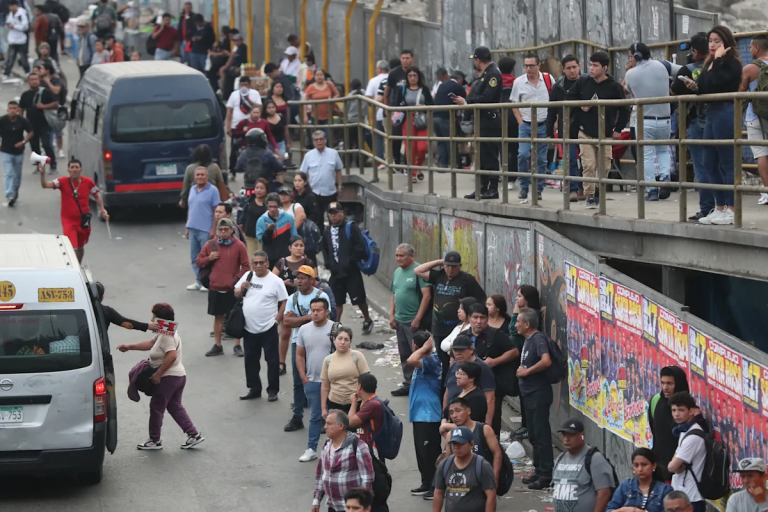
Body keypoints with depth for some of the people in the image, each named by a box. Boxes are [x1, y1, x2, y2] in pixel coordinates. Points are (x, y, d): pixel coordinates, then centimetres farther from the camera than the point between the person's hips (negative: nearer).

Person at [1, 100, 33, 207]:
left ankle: (15, 192, 40)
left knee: (17, 174, 17)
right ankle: (10, 196, -19)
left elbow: (31, 132, 0)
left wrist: (24, 142, -15)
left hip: (19, 151, 2)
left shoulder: (23, 121, -12)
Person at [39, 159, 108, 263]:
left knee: (80, 247, 22)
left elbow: (97, 196, 8)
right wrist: (42, 173, -41)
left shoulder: (88, 182, -7)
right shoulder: (63, 182, -13)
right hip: (69, 221, -3)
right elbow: (45, 185, -24)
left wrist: (102, 211, -1)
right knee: (72, 249, -16)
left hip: (83, 220, 3)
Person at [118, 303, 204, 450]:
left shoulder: (166, 336, -21)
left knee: (156, 407, 3)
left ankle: (154, 440, 13)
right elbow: (150, 344, 22)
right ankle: (194, 434, 11)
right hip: (178, 376, 10)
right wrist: (129, 347, 19)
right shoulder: (167, 332, 12)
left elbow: (172, 356, -32)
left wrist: (157, 374, -27)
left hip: (168, 377, -10)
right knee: (175, 407, 16)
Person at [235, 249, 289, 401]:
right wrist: (242, 289, -7)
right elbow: (236, 294, 15)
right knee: (250, 360, 14)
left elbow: (284, 302, -8)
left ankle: (273, 390, 14)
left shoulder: (275, 281, -9)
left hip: (268, 328, -5)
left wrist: (277, 319, -12)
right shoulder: (247, 276, 5)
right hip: (249, 328, 5)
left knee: (272, 360, 4)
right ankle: (254, 389, 26)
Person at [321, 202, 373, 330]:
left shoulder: (351, 227, -7)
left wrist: (350, 262, -14)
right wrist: (329, 264, 3)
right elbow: (325, 251, 19)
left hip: (351, 271, -4)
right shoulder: (327, 232, 10)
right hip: (336, 272, 4)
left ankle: (367, 320, 23)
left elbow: (360, 247, -12)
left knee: (359, 298, 3)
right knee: (337, 300, 6)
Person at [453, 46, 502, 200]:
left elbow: (486, 98, -22)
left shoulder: (493, 74, -13)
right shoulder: (484, 75, 18)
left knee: (490, 156, -7)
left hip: (490, 122, -10)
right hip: (482, 121, 10)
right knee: (481, 156, 13)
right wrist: (464, 100, 5)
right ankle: (482, 188, 17)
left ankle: (493, 189, -4)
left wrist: (466, 102, -15)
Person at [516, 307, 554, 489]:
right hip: (529, 392, 10)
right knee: (534, 435, 15)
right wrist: (521, 372, 7)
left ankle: (546, 476, -5)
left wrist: (526, 371, -19)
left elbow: (546, 361, -31)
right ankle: (538, 472, 24)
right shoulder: (528, 340, 14)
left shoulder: (538, 339, -15)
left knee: (541, 434, -7)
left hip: (538, 393, -10)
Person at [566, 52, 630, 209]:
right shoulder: (582, 82, -1)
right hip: (585, 133, 0)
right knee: (588, 165, -9)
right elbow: (569, 98, 12)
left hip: (605, 135, 0)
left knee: (604, 167, 5)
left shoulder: (614, 87, -7)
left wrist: (618, 129, -1)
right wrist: (579, 106, -7)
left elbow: (624, 110, 1)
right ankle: (590, 196, -4)